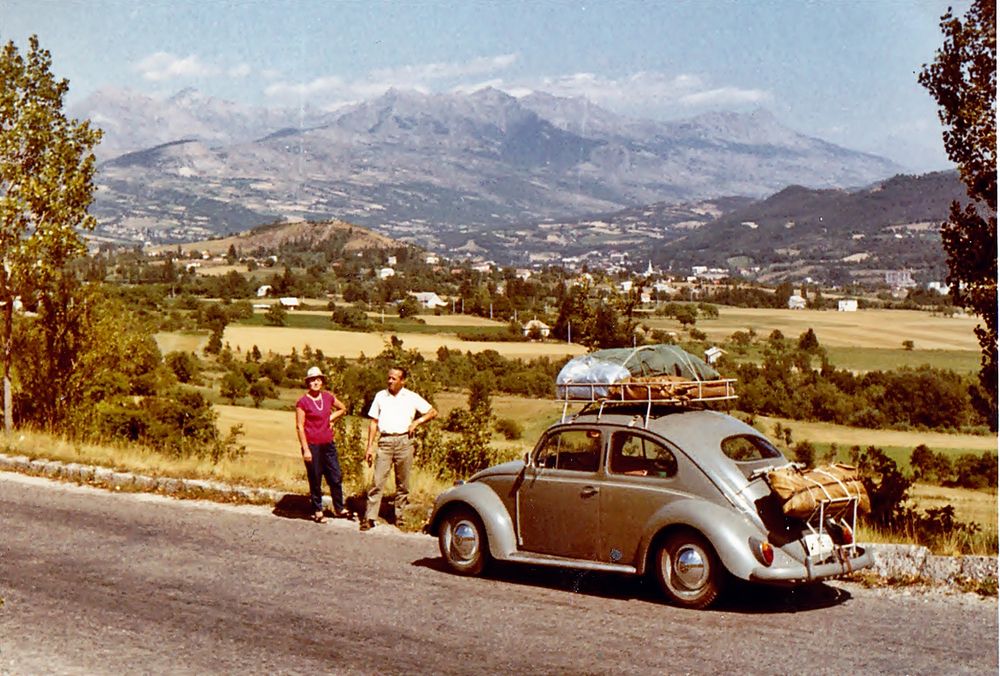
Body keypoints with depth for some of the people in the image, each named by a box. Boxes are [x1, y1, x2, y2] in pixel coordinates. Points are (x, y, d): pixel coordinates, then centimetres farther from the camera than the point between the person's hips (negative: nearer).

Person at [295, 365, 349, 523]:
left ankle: (339, 509, 22)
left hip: (328, 444, 5)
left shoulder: (328, 397, 5)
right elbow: (299, 427, -10)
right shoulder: (302, 402, -9)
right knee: (315, 480, 4)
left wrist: (331, 418, 7)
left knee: (335, 478, 8)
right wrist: (305, 449, -13)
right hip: (312, 445, -5)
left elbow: (343, 409, 24)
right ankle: (317, 511, 16)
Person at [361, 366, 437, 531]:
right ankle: (369, 517, -7)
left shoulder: (412, 397, 6)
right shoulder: (380, 396, 11)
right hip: (385, 441, 0)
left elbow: (432, 412, 10)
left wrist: (417, 422, -5)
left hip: (404, 441, 0)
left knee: (403, 483, 5)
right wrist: (369, 446, 5)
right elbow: (374, 422, 12)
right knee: (378, 481, -7)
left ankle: (399, 516, 15)